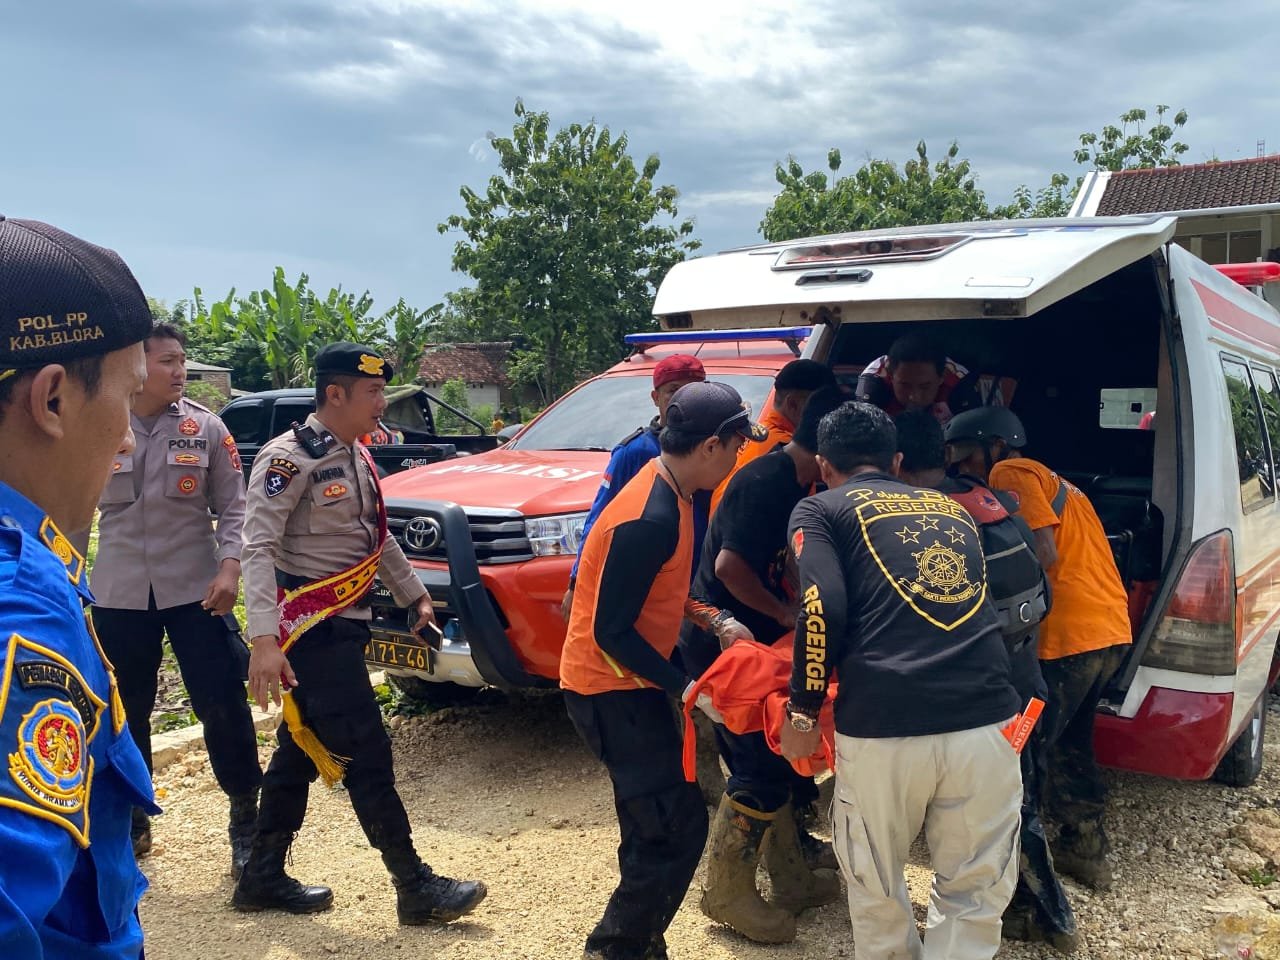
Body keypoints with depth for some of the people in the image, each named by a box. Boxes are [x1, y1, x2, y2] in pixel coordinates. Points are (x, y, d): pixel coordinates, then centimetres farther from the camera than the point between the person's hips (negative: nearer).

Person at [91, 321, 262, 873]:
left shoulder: (205, 427, -1)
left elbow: (233, 506, 0)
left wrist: (229, 566, -14)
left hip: (194, 588, -1)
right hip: (118, 593, 2)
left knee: (222, 705, -1)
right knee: (125, 713, 13)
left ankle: (246, 820, 14)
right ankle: (132, 821, 32)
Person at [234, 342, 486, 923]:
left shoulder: (356, 457, 12)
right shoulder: (290, 458, -15)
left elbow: (376, 537, 23)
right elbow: (258, 548, -21)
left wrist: (413, 594, 24)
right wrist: (264, 639, -29)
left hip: (343, 624, 9)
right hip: (311, 629, -9)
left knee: (301, 750, 15)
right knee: (366, 755, -5)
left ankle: (263, 878, 27)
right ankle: (416, 887, 4)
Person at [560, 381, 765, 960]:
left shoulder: (668, 490, 3)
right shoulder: (650, 520, -27)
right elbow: (611, 631, -25)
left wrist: (715, 620, 3)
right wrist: (683, 688, -19)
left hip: (628, 681, 10)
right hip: (610, 689, -10)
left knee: (656, 826, 17)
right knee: (679, 825, -5)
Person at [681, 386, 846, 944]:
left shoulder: (793, 482, 9)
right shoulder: (765, 482, -21)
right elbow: (730, 565, -27)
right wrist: (786, 614, -17)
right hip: (722, 644, -10)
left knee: (779, 758, 16)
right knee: (761, 767, -5)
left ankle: (791, 879, 30)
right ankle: (727, 892, 10)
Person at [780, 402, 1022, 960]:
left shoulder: (819, 510, 11)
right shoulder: (952, 508, 25)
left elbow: (822, 608, -5)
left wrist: (803, 713, 4)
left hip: (884, 726, -3)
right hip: (987, 719, 3)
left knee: (876, 888, 21)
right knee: (975, 896, 17)